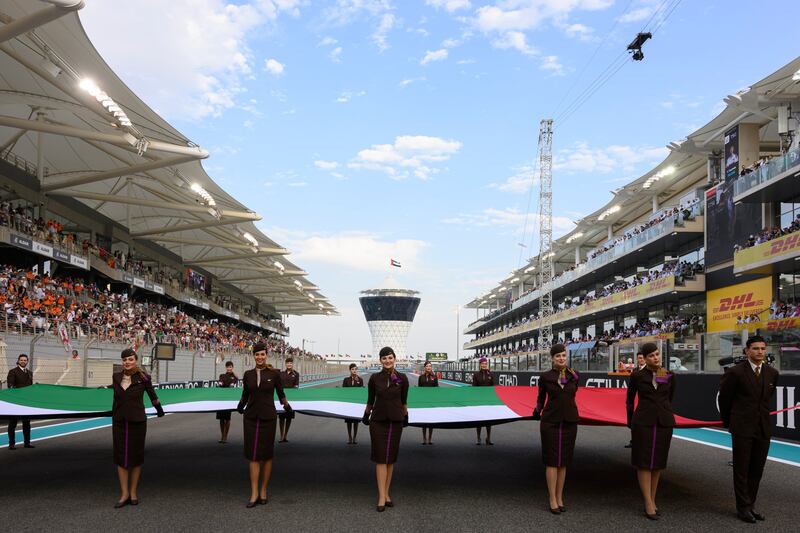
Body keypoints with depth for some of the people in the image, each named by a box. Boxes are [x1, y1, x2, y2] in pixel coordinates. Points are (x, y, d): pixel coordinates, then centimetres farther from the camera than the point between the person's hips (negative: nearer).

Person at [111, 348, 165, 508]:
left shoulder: (143, 378, -6)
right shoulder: (116, 377, 3)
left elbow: (152, 395, 9)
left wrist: (160, 410, 21)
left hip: (137, 422, -3)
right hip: (119, 422, 3)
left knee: (136, 456, 6)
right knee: (120, 457, 3)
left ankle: (133, 492, 17)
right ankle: (124, 494, 10)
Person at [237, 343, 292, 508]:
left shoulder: (274, 374, -3)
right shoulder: (248, 374, 4)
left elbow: (280, 393, 5)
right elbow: (245, 394, 13)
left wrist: (286, 406, -2)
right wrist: (240, 406, 4)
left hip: (268, 418, -2)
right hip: (250, 418, 2)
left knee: (267, 455, 5)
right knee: (253, 455, 0)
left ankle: (263, 491, 19)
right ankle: (254, 494, 3)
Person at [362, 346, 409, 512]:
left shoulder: (402, 378, -2)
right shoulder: (374, 378, -2)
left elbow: (404, 401, 10)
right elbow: (370, 400, 9)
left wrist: (406, 417, 19)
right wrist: (366, 415, 17)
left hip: (395, 421, 1)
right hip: (378, 421, -1)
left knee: (391, 458, 7)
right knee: (380, 458, -4)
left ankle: (386, 493, 17)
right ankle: (382, 497, -5)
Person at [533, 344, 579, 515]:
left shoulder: (574, 376, 3)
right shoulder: (545, 377, -3)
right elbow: (540, 398, 12)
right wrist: (537, 412, 22)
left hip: (569, 422, 2)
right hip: (550, 422, -2)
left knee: (563, 461, 8)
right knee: (552, 461, -1)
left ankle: (560, 498, 16)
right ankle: (553, 500, 4)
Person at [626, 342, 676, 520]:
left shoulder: (669, 376, 2)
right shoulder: (637, 376, -3)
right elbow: (629, 400, 10)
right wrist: (631, 422, 17)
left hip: (664, 423, 3)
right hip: (643, 423, -3)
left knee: (657, 461, 9)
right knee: (644, 462, -2)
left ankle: (652, 500, 20)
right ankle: (649, 504, 2)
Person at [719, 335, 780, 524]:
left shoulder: (772, 373, 4)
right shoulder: (736, 372, -9)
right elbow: (724, 398, 3)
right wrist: (727, 421, 11)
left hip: (763, 428, 4)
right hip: (742, 427, -4)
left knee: (757, 469, 9)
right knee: (741, 469, 2)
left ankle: (750, 505, 19)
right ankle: (743, 507, 10)